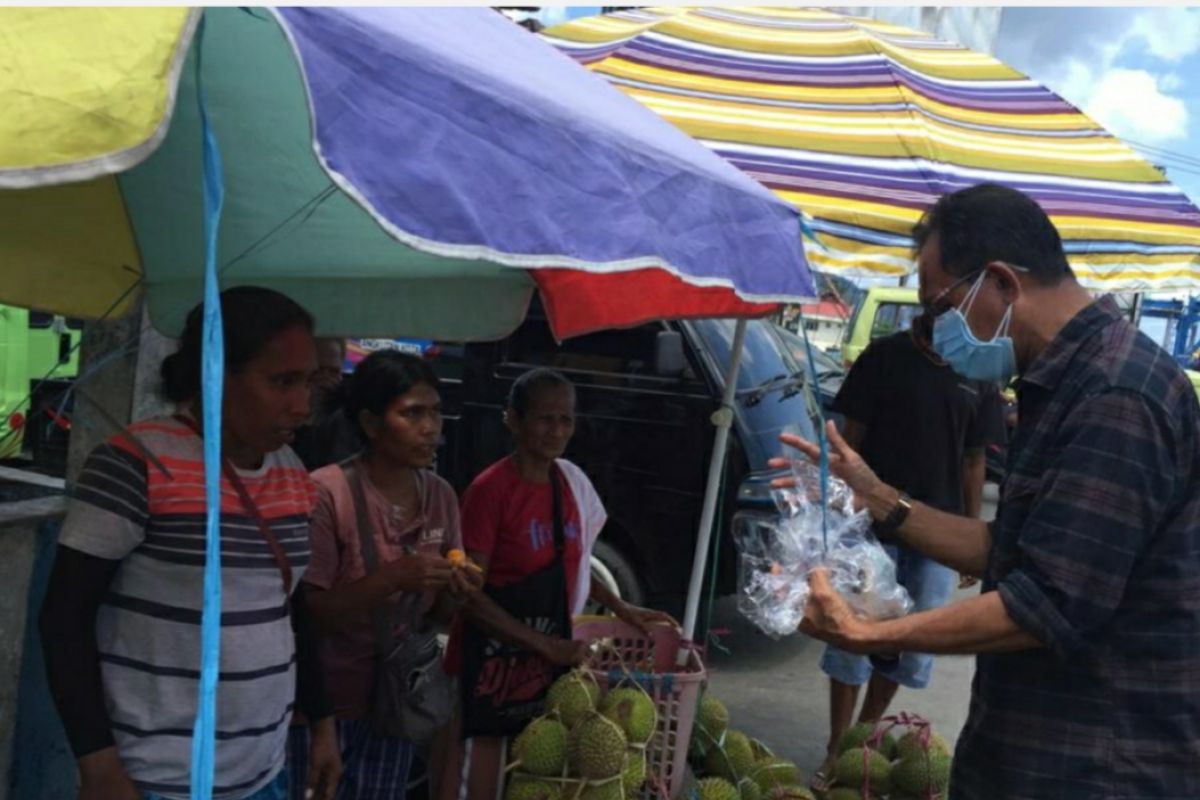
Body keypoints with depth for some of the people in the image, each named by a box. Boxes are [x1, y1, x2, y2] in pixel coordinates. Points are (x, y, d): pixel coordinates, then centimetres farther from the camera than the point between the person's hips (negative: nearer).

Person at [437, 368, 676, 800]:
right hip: (491, 662, -6)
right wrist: (545, 645, -20)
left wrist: (622, 610, 11)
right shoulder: (490, 489, -16)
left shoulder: (572, 482, 4)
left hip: (550, 658, 6)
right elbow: (469, 595, -17)